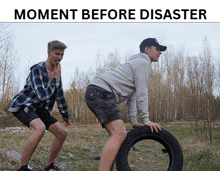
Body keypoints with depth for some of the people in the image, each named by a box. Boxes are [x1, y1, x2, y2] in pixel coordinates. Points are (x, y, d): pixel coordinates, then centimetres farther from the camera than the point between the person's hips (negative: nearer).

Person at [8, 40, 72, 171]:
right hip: (23, 106, -8)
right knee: (40, 128, -36)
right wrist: (56, 79, -25)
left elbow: (59, 95, 13)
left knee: (62, 133, -2)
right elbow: (42, 96, -32)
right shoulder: (37, 70, -23)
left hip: (38, 110, 8)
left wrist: (66, 116, 19)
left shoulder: (56, 71, 2)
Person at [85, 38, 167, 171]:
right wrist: (146, 120, -6)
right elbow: (141, 93, -7)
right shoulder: (144, 63, 1)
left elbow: (132, 96, 27)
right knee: (119, 134, -20)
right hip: (101, 93, -11)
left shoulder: (136, 63, 32)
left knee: (120, 135, 11)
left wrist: (134, 122, 20)